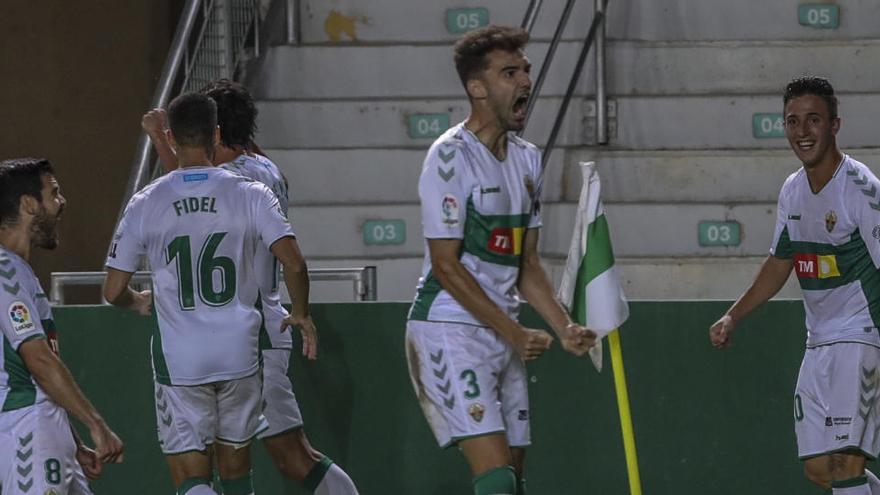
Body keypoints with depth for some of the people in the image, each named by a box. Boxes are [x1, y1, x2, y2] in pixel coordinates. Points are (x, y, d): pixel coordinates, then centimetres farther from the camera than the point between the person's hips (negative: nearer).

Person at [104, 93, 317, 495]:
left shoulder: (144, 205, -3)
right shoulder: (250, 195, -4)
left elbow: (114, 291, 1)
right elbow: (294, 264, -13)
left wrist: (139, 303, 25)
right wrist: (302, 315, 7)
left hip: (178, 359, -1)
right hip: (239, 353, 1)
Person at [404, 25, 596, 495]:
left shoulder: (526, 159, 13)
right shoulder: (450, 156, -13)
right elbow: (445, 265, -15)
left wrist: (564, 327, 3)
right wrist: (515, 333, -16)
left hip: (505, 340, 8)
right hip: (449, 335, -8)